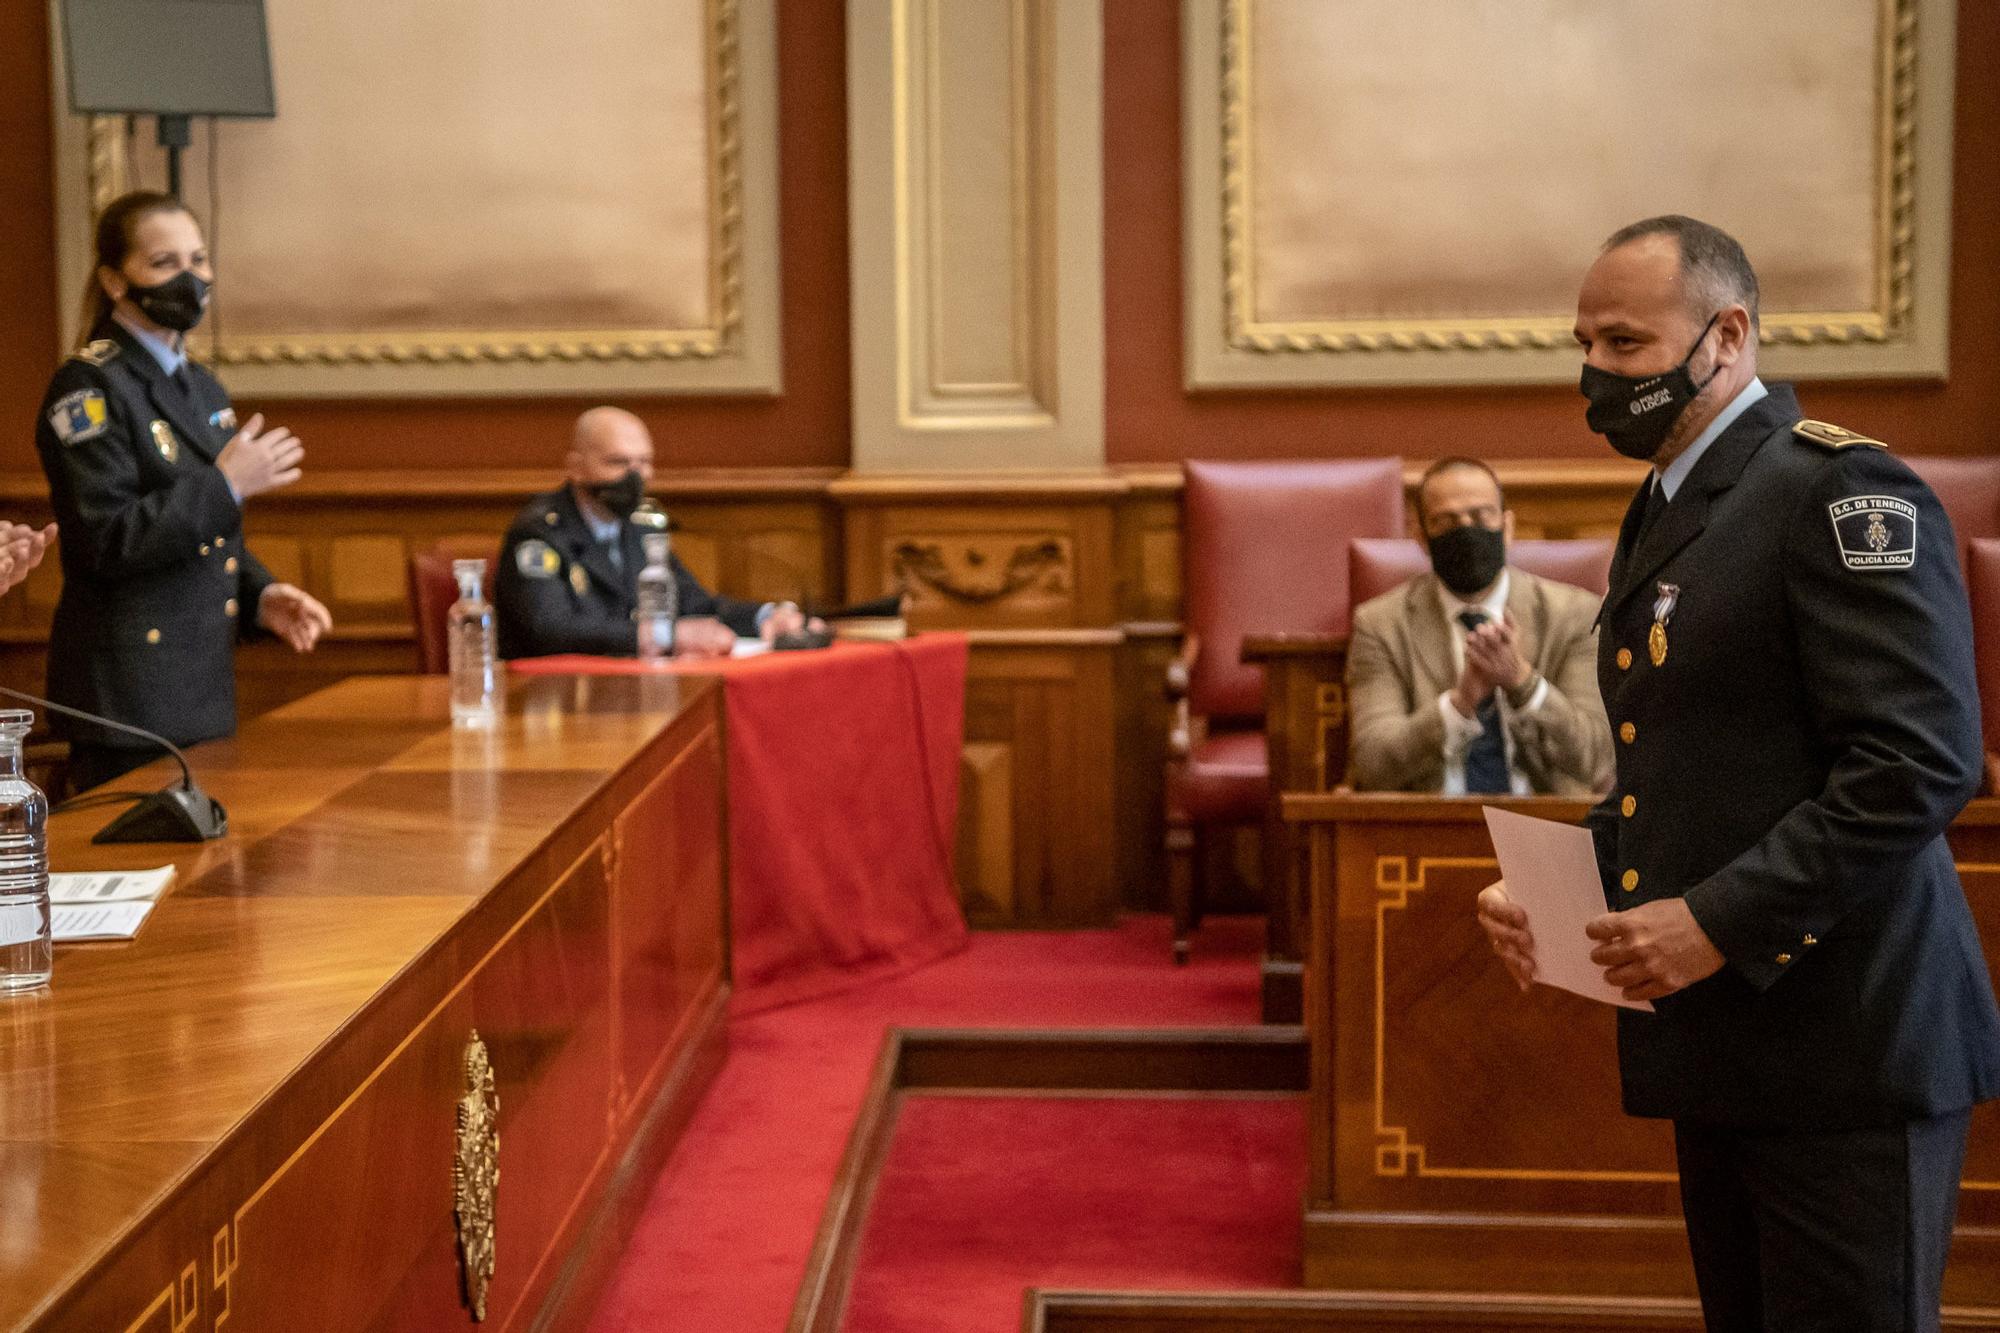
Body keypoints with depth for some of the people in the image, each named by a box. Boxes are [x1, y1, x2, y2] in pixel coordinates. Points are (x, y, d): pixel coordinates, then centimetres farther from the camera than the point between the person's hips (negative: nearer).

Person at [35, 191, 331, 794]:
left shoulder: (203, 389, 15)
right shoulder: (89, 388, -10)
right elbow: (107, 541, -19)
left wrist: (259, 596, 4)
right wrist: (225, 486, -19)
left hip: (202, 687, 8)